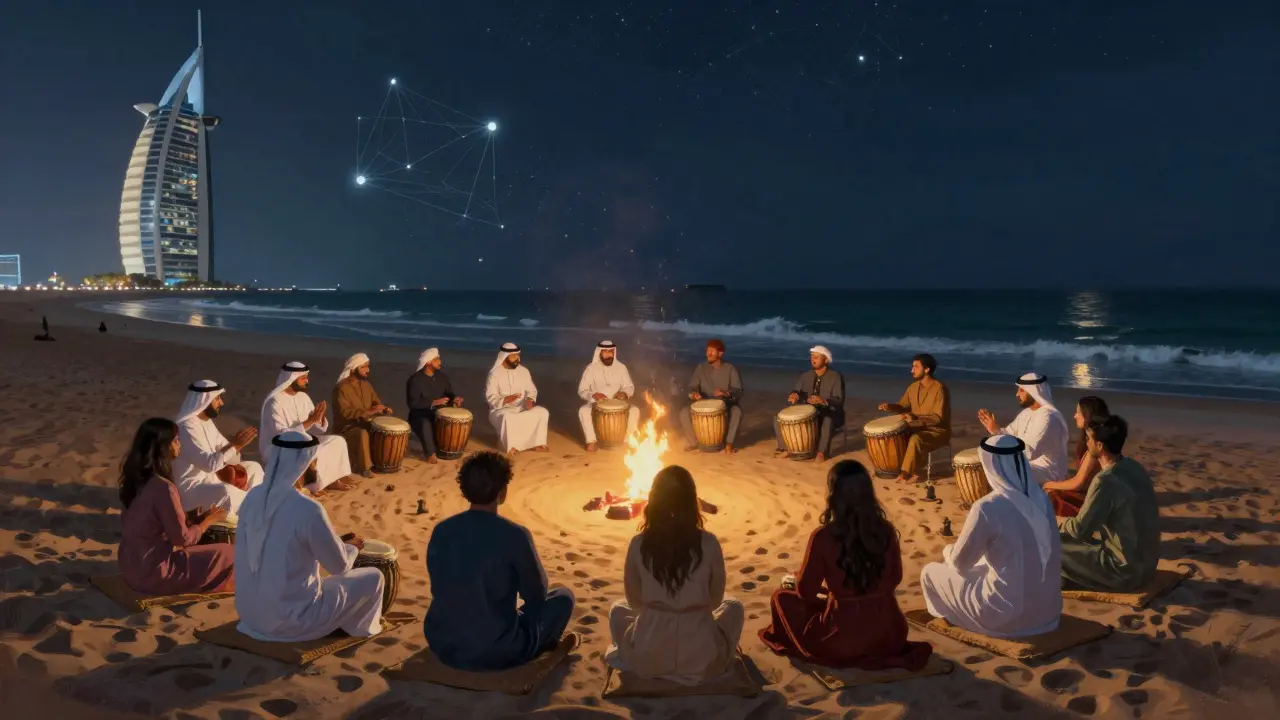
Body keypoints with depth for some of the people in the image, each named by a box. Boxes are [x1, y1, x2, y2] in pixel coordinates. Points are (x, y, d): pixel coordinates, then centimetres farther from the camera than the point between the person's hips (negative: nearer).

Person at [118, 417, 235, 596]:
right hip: (153, 571, -9)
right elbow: (183, 538, -19)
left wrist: (192, 518, 8)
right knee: (227, 555, -1)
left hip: (133, 565, 9)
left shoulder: (137, 478, 1)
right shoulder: (163, 488, -25)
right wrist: (209, 520, -3)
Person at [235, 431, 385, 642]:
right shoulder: (309, 510, -24)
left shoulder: (253, 497, -3)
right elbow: (340, 565, -12)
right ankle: (361, 626, 34)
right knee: (373, 577, 11)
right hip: (291, 619, -7)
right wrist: (352, 547, 10)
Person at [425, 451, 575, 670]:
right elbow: (537, 595, -3)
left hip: (442, 647, 6)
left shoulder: (441, 531, -4)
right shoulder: (514, 535, -18)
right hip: (496, 653, -5)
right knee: (563, 596, 16)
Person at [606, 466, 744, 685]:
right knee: (734, 607, 29)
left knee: (618, 609, 32)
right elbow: (715, 600, 5)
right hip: (702, 661, 0)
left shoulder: (638, 544, -6)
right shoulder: (709, 543, -8)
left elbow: (634, 601, 6)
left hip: (647, 660, 1)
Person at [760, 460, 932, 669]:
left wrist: (795, 580, 16)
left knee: (783, 597, 17)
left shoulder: (823, 537, -18)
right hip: (891, 634, 5)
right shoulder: (886, 530, -7)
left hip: (843, 642, -5)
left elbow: (806, 592, -6)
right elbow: (895, 579, 9)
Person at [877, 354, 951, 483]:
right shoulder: (913, 387, 3)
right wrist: (889, 406, -10)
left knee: (915, 440, -34)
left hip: (938, 431, -8)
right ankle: (914, 473, -5)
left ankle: (905, 473, -17)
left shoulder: (939, 389, -21)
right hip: (919, 428, 8)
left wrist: (916, 418, -36)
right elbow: (903, 406, 12)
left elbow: (939, 418, -25)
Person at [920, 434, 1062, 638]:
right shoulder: (1040, 497, -4)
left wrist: (948, 551, 12)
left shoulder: (987, 508, -23)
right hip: (1049, 608, 6)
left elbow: (960, 562, -10)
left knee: (930, 573, 11)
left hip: (1009, 614, -6)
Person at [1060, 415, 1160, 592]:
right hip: (1146, 563, 8)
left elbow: (1079, 529, -20)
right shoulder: (1133, 466, 1)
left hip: (1126, 571, -8)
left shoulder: (1106, 480, -25)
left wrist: (1061, 522, 0)